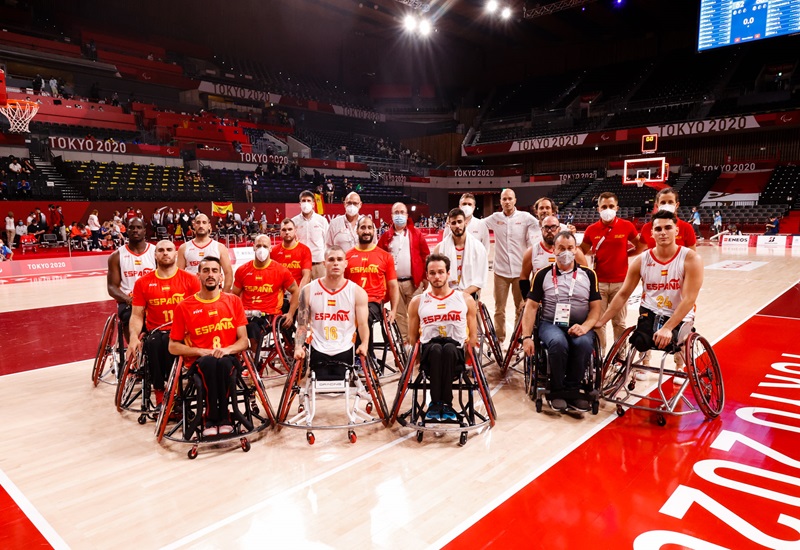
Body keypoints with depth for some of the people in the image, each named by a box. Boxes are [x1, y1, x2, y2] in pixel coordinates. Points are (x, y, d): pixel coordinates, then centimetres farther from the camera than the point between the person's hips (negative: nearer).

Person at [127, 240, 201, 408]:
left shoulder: (191, 280, 3)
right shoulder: (143, 282, 9)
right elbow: (137, 315, 7)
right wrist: (133, 336, -10)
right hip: (156, 332, 2)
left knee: (170, 344, -32)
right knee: (153, 344, -30)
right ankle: (159, 392, -10)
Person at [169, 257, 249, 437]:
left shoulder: (233, 301, 7)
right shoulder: (184, 307, 5)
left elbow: (244, 341, 6)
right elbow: (173, 347, 6)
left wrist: (227, 349, -15)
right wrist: (201, 351, -9)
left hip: (228, 360, 1)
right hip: (199, 363, 0)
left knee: (223, 362, -35)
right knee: (209, 362, -36)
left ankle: (223, 417, -18)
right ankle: (210, 419, -21)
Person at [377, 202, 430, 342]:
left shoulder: (416, 234, 4)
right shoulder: (386, 236, 6)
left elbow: (425, 255, 3)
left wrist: (425, 277, 0)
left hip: (414, 282, -1)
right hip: (394, 282, 1)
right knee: (399, 314, 9)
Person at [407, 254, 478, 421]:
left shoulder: (466, 299, 15)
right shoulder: (417, 302, 16)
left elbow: (473, 336, 14)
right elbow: (412, 338, 18)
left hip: (456, 352, 0)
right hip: (429, 355, 0)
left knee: (449, 349, -37)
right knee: (435, 349, -36)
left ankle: (444, 404, -33)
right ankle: (436, 404, -35)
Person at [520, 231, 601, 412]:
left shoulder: (588, 275, 9)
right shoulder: (543, 275, 6)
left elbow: (595, 307, 6)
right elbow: (531, 307, 3)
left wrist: (585, 326, -15)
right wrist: (526, 337, -7)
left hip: (579, 326, 1)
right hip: (550, 324, -1)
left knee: (584, 343, -33)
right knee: (558, 342, -35)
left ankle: (572, 390, -12)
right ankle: (557, 391, -13)